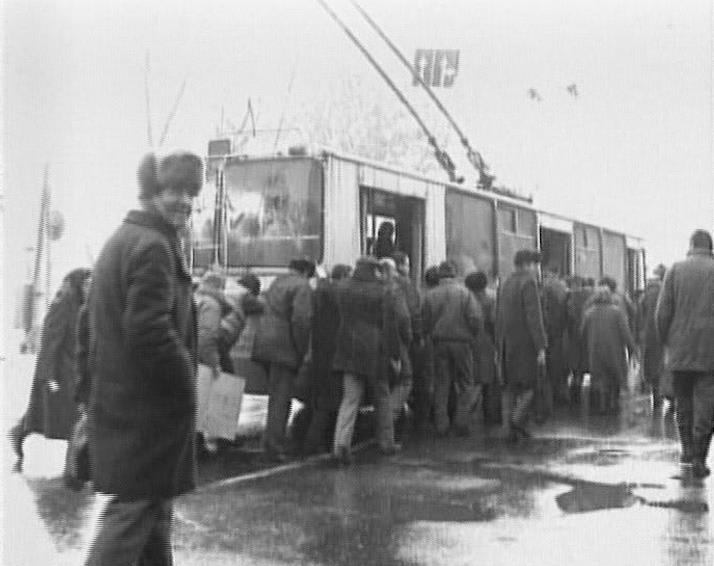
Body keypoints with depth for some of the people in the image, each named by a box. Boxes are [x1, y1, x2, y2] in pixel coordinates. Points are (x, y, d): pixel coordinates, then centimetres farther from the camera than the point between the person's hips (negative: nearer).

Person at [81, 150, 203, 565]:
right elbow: (151, 331, -25)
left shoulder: (121, 240, 16)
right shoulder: (153, 246, -16)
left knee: (154, 503, 19)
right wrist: (186, 381, -13)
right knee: (136, 506, -4)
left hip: (119, 401, 10)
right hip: (148, 406, -10)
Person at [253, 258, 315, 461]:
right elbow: (301, 320, -18)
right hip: (284, 346, -9)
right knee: (281, 397, -6)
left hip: (265, 343, 9)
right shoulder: (302, 286, -7)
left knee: (276, 395, 16)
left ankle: (277, 441, 22)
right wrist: (302, 351, -11)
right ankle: (273, 443, -8)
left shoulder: (277, 283, 20)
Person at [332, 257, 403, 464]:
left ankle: (341, 442, -18)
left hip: (349, 350, 3)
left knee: (350, 399, 1)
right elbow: (390, 326, -9)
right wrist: (395, 356, -3)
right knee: (381, 397, 14)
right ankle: (386, 443, 24)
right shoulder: (383, 292, -7)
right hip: (375, 351, -3)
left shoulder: (342, 288, 4)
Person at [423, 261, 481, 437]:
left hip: (440, 343, 2)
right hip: (462, 342, -2)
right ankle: (461, 421, -2)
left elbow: (426, 323, -1)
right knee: (465, 384, 9)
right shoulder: (464, 293, -3)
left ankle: (441, 424, 5)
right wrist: (472, 336, 4)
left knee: (441, 384, 7)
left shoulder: (430, 295, 1)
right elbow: (475, 319, -11)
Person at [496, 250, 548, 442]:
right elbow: (534, 317, -17)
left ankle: (510, 429, 9)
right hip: (526, 343, -7)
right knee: (530, 384, 1)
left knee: (511, 387, 10)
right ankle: (517, 421, -14)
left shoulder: (505, 284, 13)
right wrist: (541, 347, -17)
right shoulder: (528, 283, -10)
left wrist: (499, 347, 20)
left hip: (507, 343, 7)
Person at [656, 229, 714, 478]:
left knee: (683, 399, 17)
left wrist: (666, 340, 10)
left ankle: (687, 448, 19)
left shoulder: (675, 270, -1)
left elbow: (662, 313, -4)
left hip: (680, 349, 1)